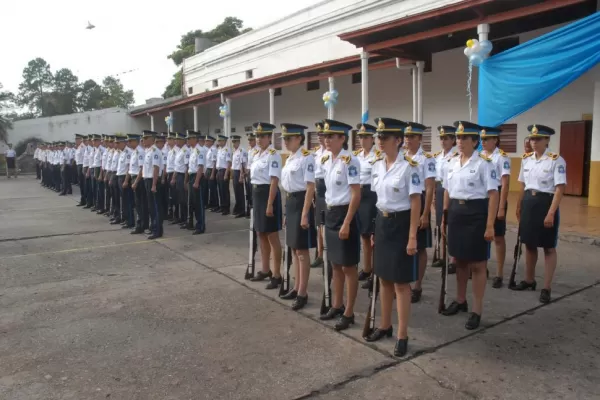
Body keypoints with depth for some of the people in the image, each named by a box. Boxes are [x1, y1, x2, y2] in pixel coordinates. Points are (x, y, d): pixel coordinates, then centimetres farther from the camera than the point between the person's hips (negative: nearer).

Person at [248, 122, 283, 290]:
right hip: (256, 194, 9)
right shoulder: (256, 154, 12)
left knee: (272, 236, -1)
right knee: (261, 234, 15)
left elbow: (274, 181, -18)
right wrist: (255, 198, 16)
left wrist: (270, 204, -22)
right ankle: (265, 270, 29)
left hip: (268, 194, -9)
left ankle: (277, 275, 8)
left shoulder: (273, 155, -13)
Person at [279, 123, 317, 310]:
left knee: (302, 250, -1)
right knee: (293, 249, 15)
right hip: (290, 203, 9)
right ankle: (297, 288, 26)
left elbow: (310, 187, -17)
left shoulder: (306, 157, -14)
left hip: (300, 202, -9)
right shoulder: (289, 159, 13)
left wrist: (305, 214, -21)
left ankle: (303, 293, 10)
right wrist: (287, 211, 20)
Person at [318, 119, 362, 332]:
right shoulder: (325, 160, 8)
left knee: (348, 266, 3)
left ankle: (349, 313, 15)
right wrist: (329, 214, 17)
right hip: (330, 214, 8)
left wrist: (347, 223, -20)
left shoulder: (350, 161, -16)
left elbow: (356, 195, -18)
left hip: (344, 213, -8)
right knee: (335, 264, 17)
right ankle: (337, 305, 32)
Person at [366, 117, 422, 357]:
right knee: (384, 278, 16)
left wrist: (412, 237, -16)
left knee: (401, 282, 1)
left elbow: (416, 203, -14)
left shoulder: (410, 166, -14)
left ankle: (402, 335, 14)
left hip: (401, 224, -6)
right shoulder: (376, 165, 6)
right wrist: (375, 228, 14)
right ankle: (385, 326, 31)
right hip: (381, 224, 7)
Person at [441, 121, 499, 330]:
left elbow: (493, 195, -12)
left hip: (476, 213, -6)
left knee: (477, 264, 3)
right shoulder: (452, 162, 8)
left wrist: (490, 225, -16)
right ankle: (460, 300, 34)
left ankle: (477, 310, 14)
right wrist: (444, 217, 13)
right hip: (456, 213, 6)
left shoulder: (484, 163, -10)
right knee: (460, 260, 17)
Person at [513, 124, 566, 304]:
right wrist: (519, 207, 14)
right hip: (528, 203, 6)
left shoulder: (556, 160, -11)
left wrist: (551, 213, -20)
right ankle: (529, 280, 31)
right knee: (529, 244, 15)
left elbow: (559, 189, -15)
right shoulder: (526, 159, 6)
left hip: (546, 203, -6)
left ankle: (547, 288, 12)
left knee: (548, 248, 4)